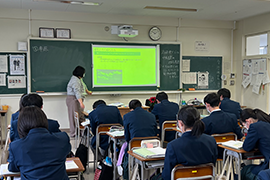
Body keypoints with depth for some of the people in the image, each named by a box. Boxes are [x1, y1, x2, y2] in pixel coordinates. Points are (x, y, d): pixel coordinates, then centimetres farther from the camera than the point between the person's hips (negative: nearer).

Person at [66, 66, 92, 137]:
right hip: (73, 99, -10)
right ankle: (74, 133, -1)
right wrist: (81, 103, -35)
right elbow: (77, 92, -29)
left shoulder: (79, 79, 13)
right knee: (75, 116, -6)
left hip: (77, 99, 10)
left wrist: (88, 92, 48)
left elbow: (83, 86, 34)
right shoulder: (75, 80, -20)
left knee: (81, 115, 9)